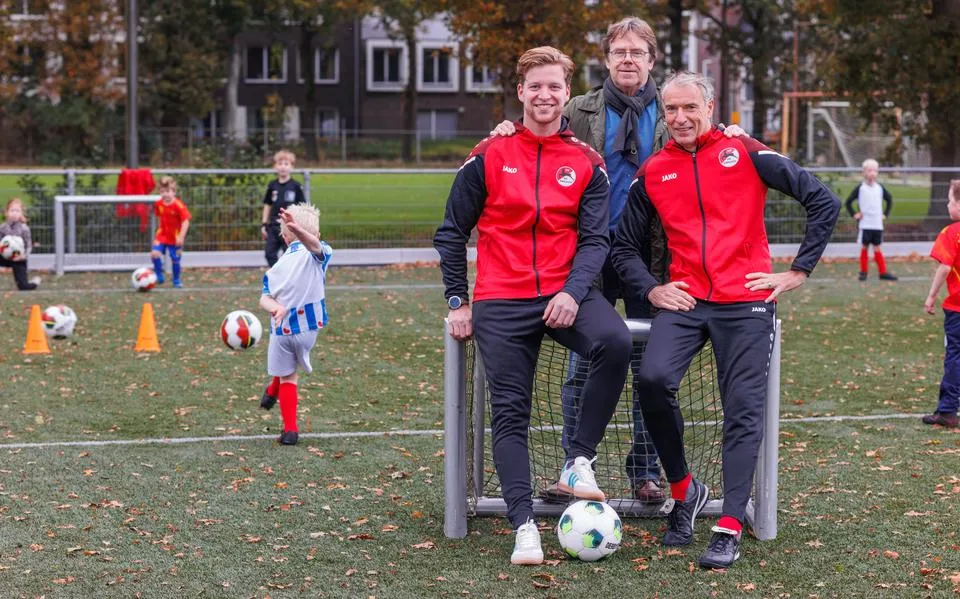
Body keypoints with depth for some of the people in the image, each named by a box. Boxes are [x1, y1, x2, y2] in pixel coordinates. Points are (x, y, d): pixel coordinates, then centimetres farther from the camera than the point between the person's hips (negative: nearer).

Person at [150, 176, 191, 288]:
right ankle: (159, 277, 2)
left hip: (175, 238, -3)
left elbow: (186, 221, -18)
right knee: (155, 254, -15)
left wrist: (181, 237, -22)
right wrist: (161, 229, 12)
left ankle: (176, 281, 25)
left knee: (175, 259, 4)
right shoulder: (158, 204, -4)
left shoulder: (178, 205, -19)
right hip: (162, 235, 3)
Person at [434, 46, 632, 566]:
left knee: (615, 342, -29)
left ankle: (578, 460, -15)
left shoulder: (587, 164, 6)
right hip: (500, 301, 0)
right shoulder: (488, 158, 4)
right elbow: (451, 233, 10)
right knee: (510, 411, -5)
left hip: (564, 294, 0)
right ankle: (524, 526, -3)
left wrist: (573, 292, -18)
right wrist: (456, 302, 4)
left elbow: (595, 238, -1)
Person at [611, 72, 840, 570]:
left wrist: (799, 271, -1)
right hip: (684, 300, 2)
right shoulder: (652, 172, 10)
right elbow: (625, 246, 18)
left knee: (742, 411, -5)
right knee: (653, 379, -22)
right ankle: (683, 490, -1)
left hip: (746, 303, -2)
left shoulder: (745, 154, 1)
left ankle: (730, 529, 0)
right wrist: (650, 289, 2)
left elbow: (823, 202, 1)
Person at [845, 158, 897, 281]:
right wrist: (854, 214, -5)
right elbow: (848, 202, 0)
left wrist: (885, 214, 12)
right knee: (865, 247, 3)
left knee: (877, 248, 3)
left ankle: (883, 272, 3)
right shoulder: (860, 188, -3)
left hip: (877, 224, 2)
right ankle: (863, 272, 11)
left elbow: (889, 199, 20)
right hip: (864, 224, -2)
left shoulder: (880, 188, 6)